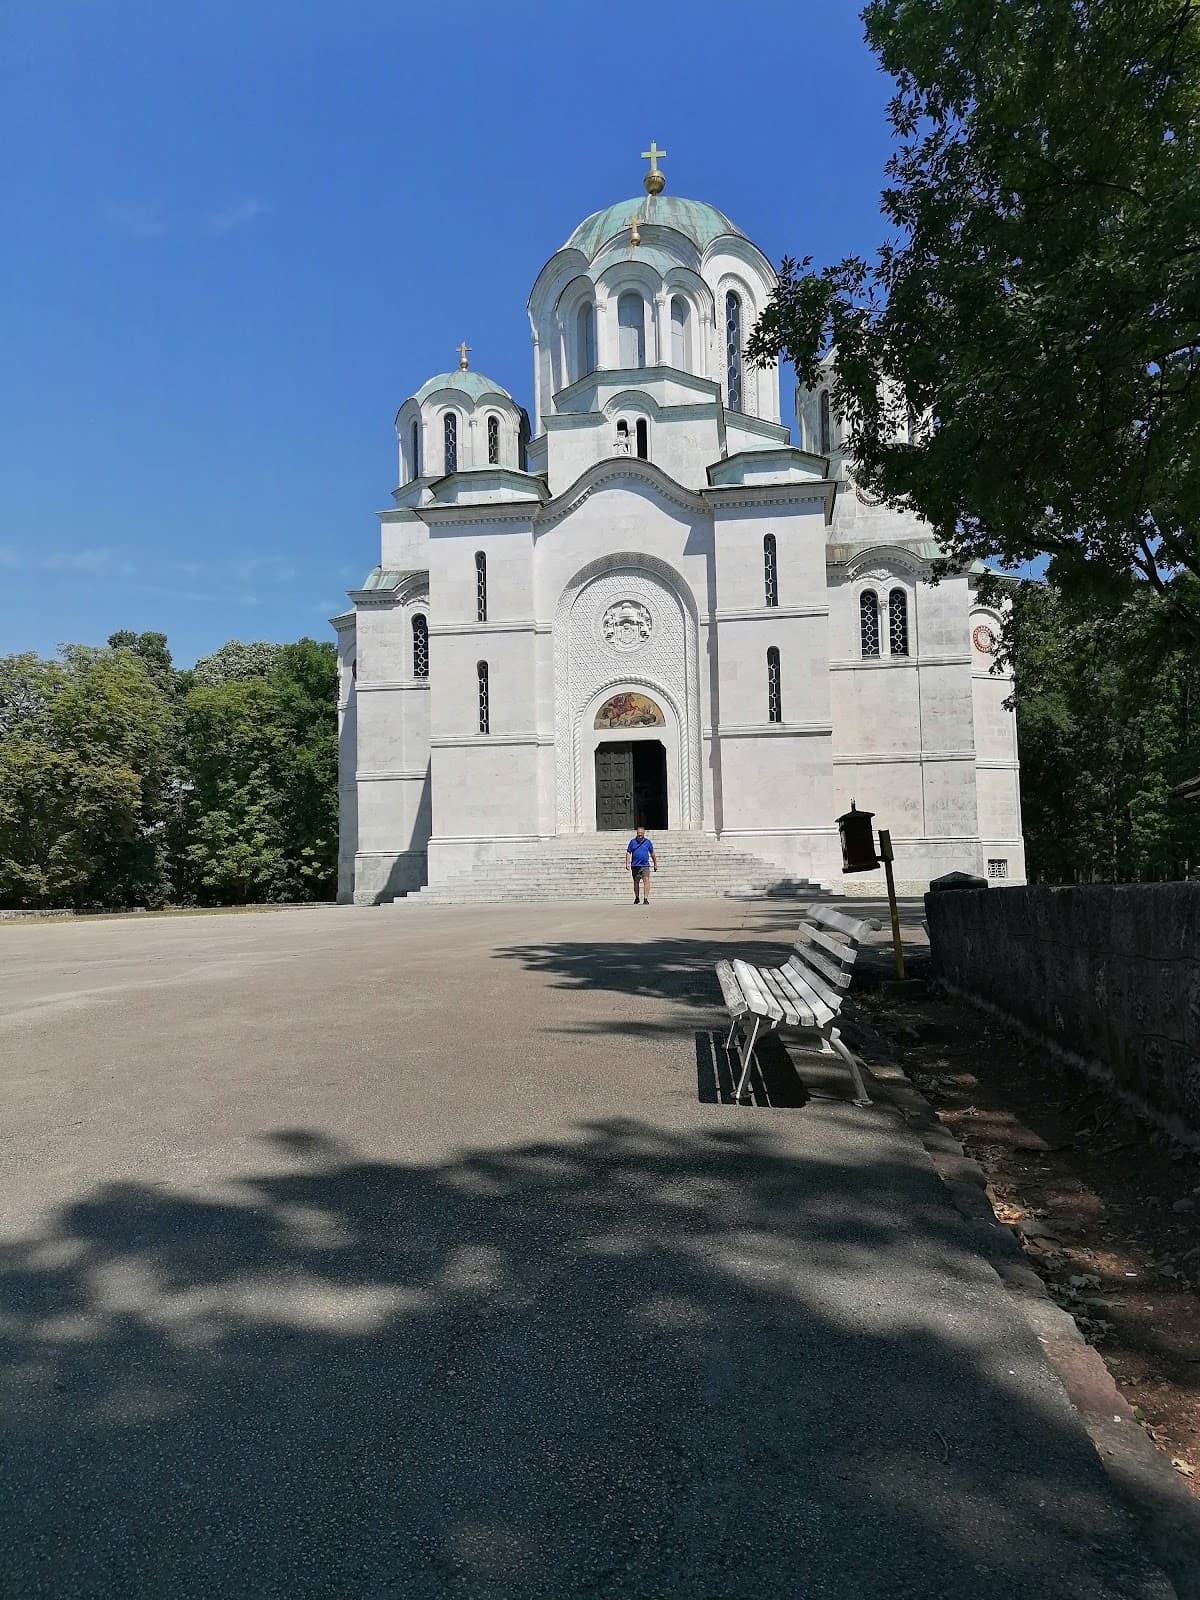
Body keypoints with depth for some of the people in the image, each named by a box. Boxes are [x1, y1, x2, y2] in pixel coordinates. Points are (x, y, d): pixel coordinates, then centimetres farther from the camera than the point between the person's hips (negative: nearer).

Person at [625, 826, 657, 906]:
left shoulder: (648, 842, 6)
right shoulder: (633, 841, 5)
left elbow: (652, 854, 15)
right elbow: (628, 853, 4)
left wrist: (655, 864, 18)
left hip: (645, 865, -1)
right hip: (635, 865, 1)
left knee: (646, 881, -15)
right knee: (636, 882, 12)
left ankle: (646, 899, -17)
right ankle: (637, 898, 29)